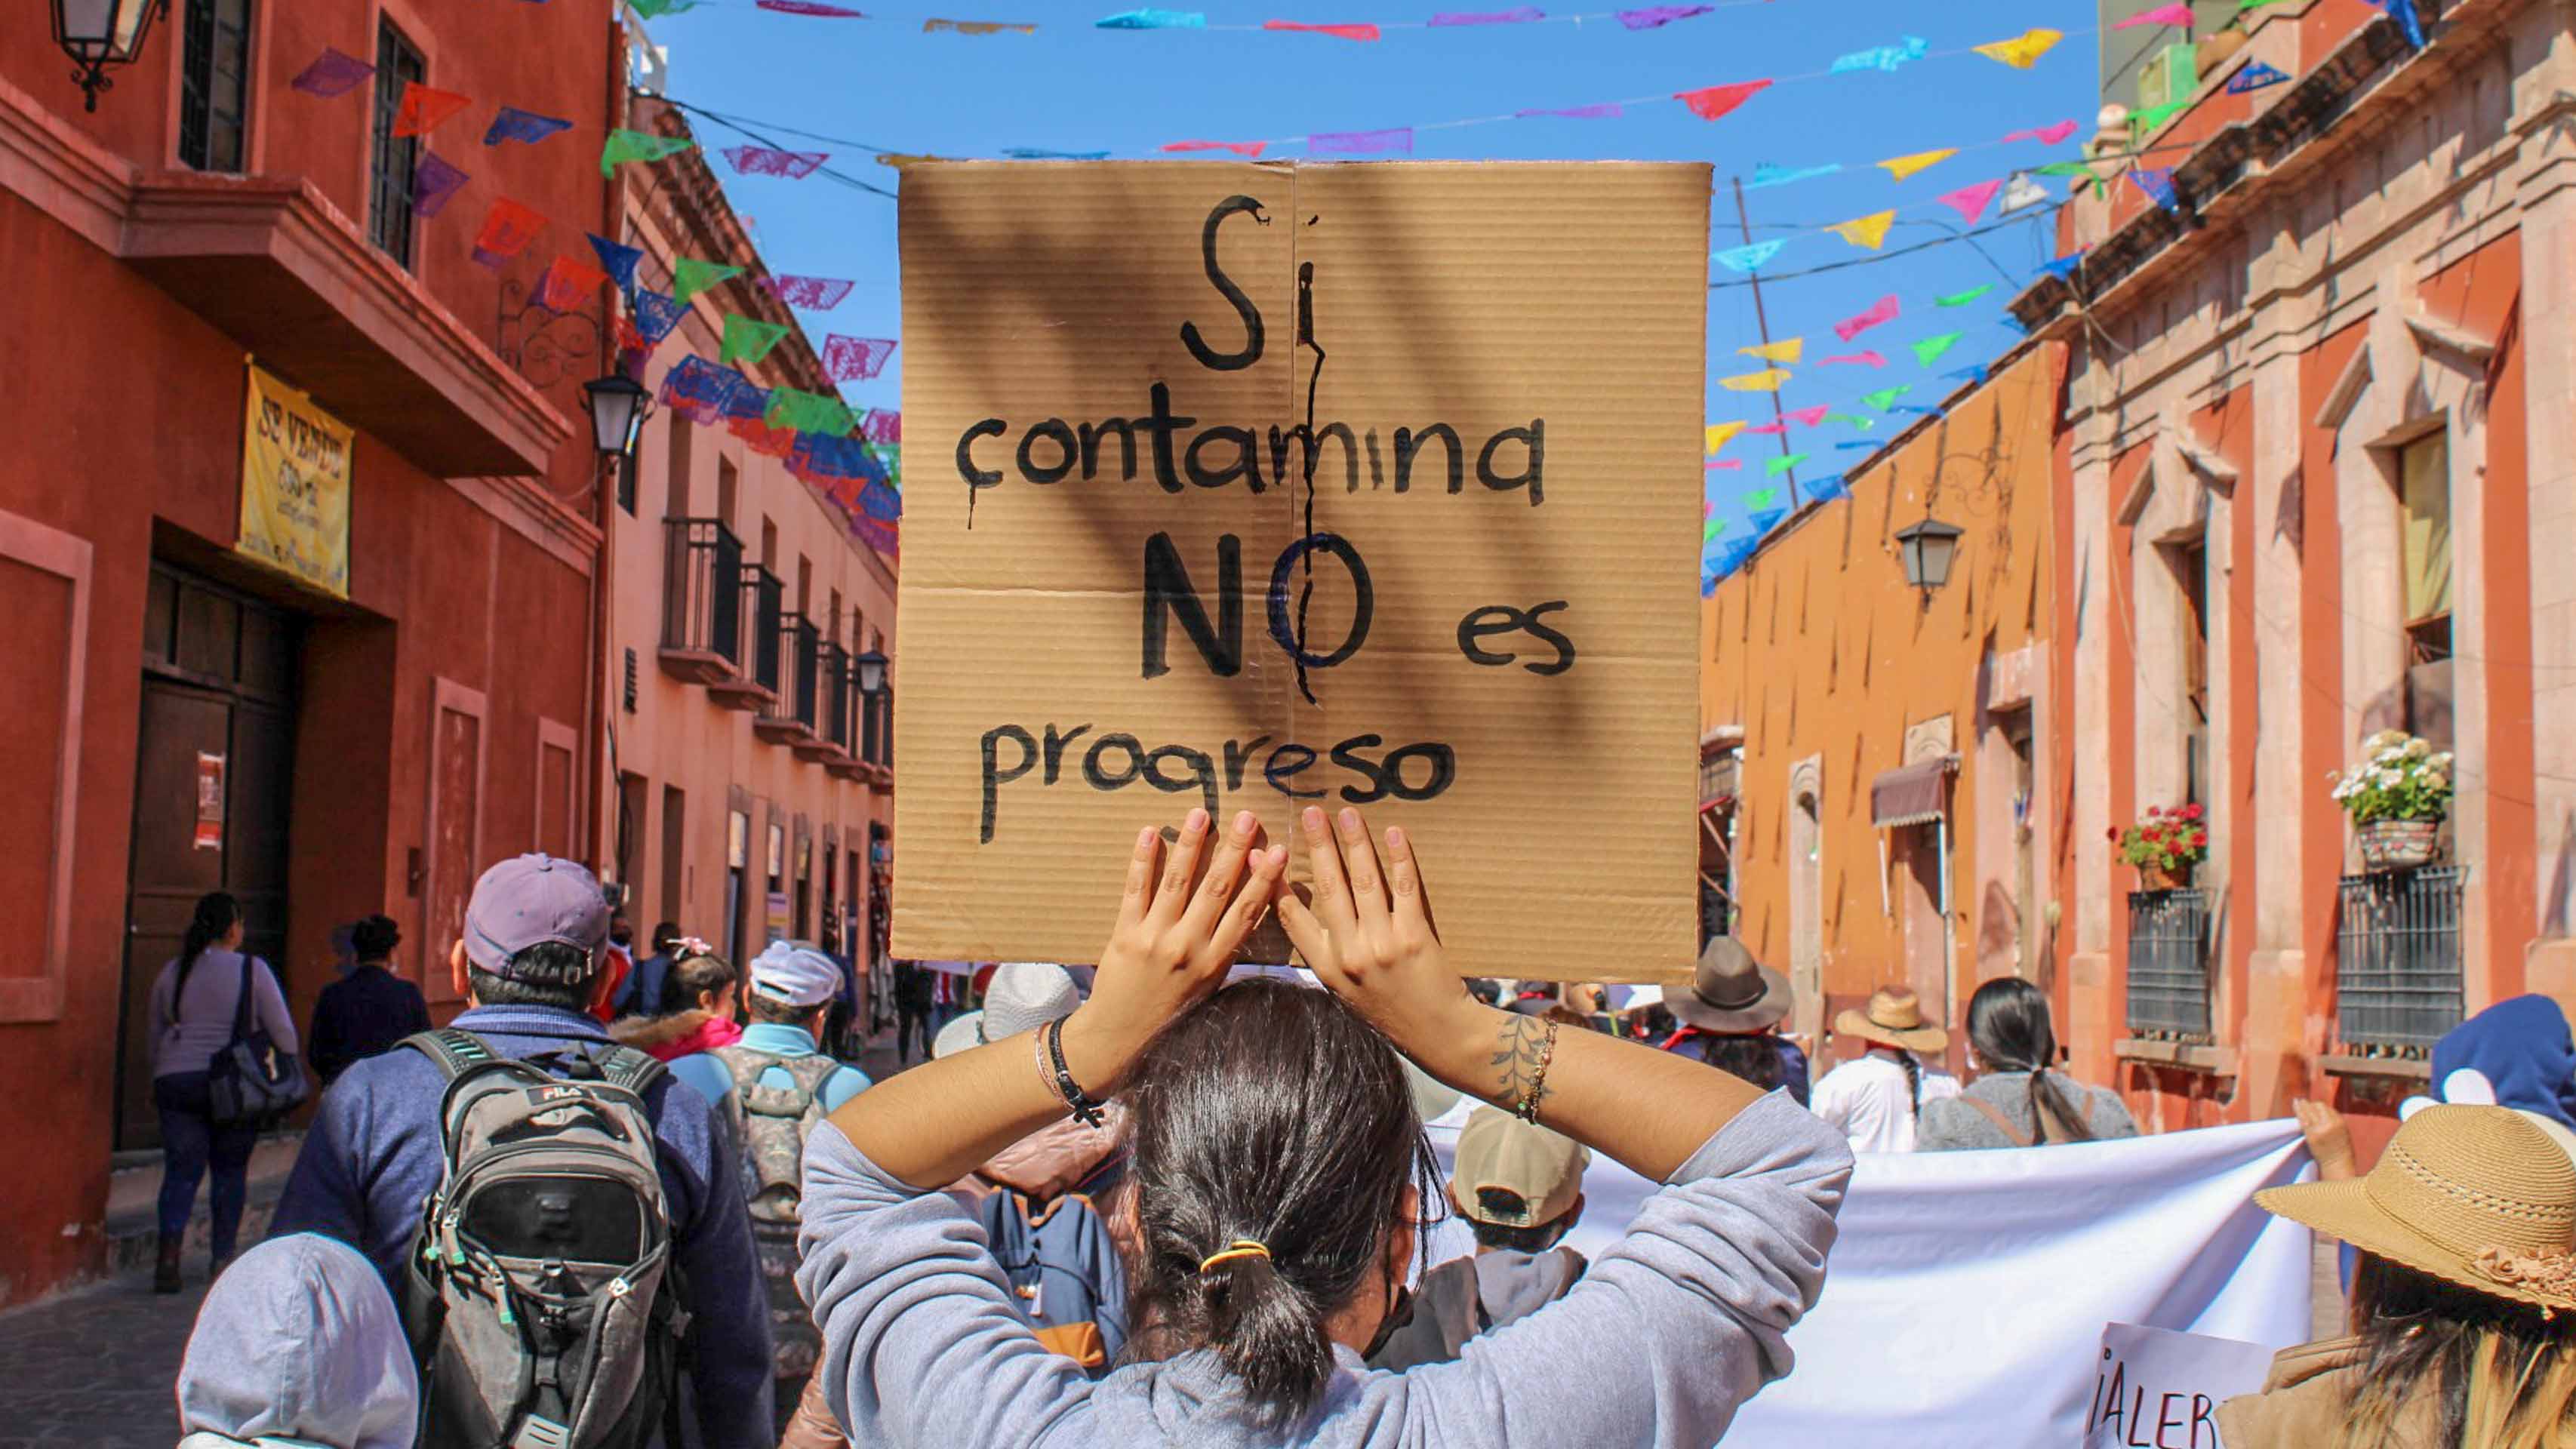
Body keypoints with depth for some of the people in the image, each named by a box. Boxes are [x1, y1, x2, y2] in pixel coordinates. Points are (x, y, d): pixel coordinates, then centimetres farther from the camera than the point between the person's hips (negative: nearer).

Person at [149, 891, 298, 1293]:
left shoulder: (172, 972, 7)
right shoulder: (252, 971, -5)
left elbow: (155, 1036, 15)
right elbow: (282, 1032, -5)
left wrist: (159, 1084, 25)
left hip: (176, 1080, 3)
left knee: (181, 1169, 3)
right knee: (230, 1170, 9)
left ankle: (170, 1248, -16)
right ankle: (224, 1256, 12)